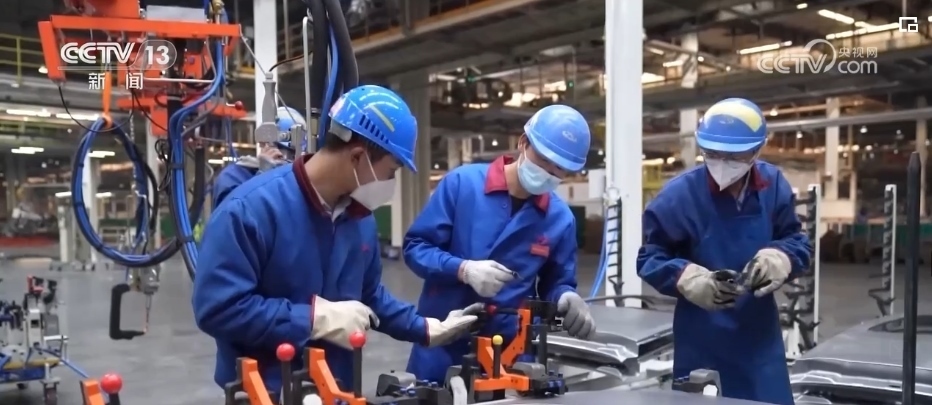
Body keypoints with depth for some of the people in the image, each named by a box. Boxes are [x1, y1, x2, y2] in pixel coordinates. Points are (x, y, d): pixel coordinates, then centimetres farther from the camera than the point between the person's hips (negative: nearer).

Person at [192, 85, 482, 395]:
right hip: (263, 391, -7)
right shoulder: (250, 208, -22)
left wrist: (426, 330, 6)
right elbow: (217, 308, -26)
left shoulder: (360, 217, 2)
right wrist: (316, 318, -26)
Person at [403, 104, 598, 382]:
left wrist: (567, 298, -14)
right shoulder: (462, 182, -8)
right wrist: (463, 269, -22)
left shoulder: (561, 218, 1)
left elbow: (556, 284, 10)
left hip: (510, 350, 2)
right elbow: (415, 247, -5)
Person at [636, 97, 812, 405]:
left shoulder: (774, 185, -2)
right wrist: (687, 278, -27)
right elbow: (648, 258, -7)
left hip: (759, 334, 3)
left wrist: (779, 258, -18)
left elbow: (797, 242, 6)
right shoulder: (678, 195, -14)